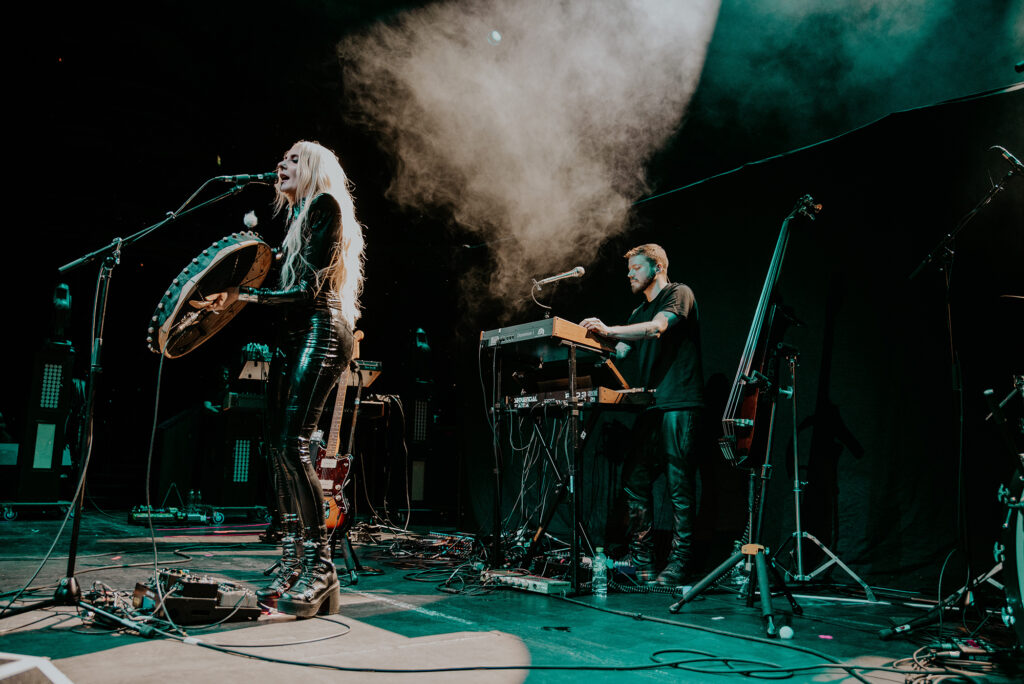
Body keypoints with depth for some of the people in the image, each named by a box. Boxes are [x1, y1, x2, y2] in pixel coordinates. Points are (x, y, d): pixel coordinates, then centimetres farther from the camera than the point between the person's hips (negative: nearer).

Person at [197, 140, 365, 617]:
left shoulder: (324, 204, -3)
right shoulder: (298, 216, 25)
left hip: (320, 331, -10)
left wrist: (243, 295, -16)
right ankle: (293, 562, 7)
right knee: (279, 446, 2)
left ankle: (320, 567, -15)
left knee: (293, 442, -19)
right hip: (293, 335, 10)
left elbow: (308, 287, -13)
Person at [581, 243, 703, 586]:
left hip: (678, 405, -8)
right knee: (634, 481, 3)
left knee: (679, 484, -6)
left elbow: (657, 328, -19)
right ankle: (640, 560, 10)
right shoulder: (639, 313, 25)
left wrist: (609, 330, -28)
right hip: (648, 407, 8)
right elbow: (619, 353, 18)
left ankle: (679, 563, -1)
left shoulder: (679, 294, 0)